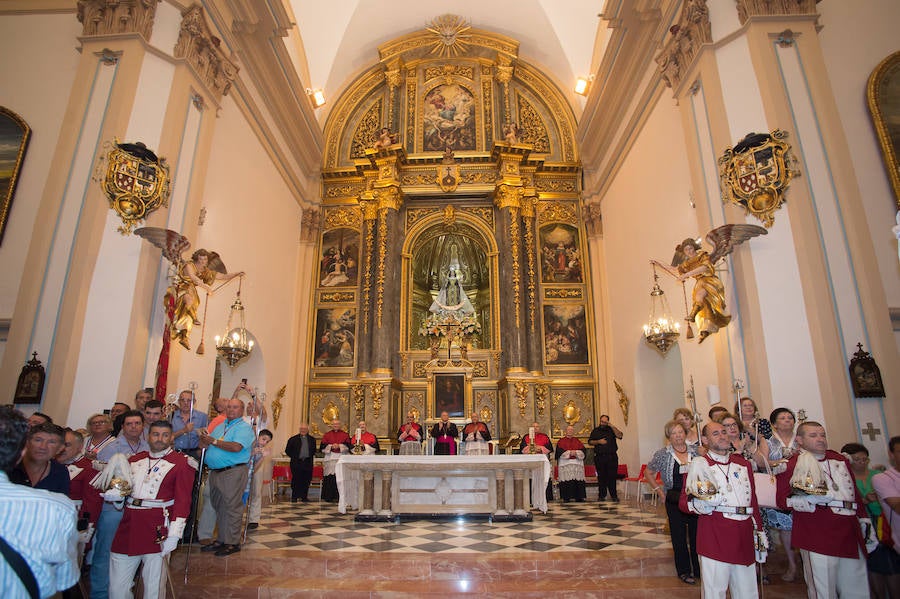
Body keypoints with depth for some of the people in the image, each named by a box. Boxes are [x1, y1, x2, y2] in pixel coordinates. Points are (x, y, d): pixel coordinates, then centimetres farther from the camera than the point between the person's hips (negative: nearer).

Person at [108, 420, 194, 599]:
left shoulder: (181, 463, -2)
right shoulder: (135, 460, 14)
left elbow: (182, 501, -7)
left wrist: (173, 535, -13)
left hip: (157, 529, -4)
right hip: (129, 525, 5)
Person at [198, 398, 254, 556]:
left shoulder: (244, 428, -5)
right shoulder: (219, 427, 20)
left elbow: (236, 447, -20)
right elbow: (204, 445, 17)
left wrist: (214, 441, -13)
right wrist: (203, 440, -7)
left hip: (233, 472, -8)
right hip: (215, 472, 8)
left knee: (232, 507, -5)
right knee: (219, 507, 14)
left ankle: (232, 543, 3)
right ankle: (221, 540, 25)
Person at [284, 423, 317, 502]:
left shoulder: (312, 439, 13)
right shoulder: (293, 439, 4)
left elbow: (314, 450, 20)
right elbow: (287, 450, 7)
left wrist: (311, 456, 7)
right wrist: (294, 457, 2)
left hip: (308, 463, 2)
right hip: (296, 463, -2)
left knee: (306, 480, 2)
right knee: (296, 481, -3)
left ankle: (304, 497, 12)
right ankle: (294, 497, 9)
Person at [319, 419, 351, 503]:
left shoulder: (345, 435, 12)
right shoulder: (327, 435, 13)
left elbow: (348, 446, 2)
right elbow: (322, 447, 5)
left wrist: (339, 446, -11)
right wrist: (331, 446, -10)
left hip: (341, 459, 0)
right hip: (330, 459, 0)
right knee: (329, 479, -6)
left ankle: (339, 497, -3)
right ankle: (329, 497, 0)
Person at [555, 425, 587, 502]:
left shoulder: (578, 441, 18)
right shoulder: (561, 441, 10)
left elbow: (582, 451, 6)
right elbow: (560, 452, -3)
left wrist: (576, 452, -11)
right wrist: (569, 452, -11)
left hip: (577, 463, 2)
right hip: (565, 463, -2)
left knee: (578, 481, -5)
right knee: (566, 482, -8)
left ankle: (579, 497, 1)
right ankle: (566, 497, -4)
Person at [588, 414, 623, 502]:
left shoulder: (612, 429, 12)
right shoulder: (595, 431, 14)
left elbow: (619, 436, -6)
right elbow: (590, 442, 9)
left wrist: (611, 426, -8)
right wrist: (598, 441, -7)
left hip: (612, 456, 0)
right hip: (599, 457, 1)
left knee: (612, 476, -4)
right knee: (601, 477, 1)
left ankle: (614, 495, 2)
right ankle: (602, 496, 7)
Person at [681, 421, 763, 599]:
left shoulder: (743, 463, 16)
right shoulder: (698, 464, -1)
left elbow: (753, 499, 20)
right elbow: (683, 501, -2)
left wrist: (759, 531, 16)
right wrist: (699, 505, -22)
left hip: (744, 534, 5)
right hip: (714, 536, -5)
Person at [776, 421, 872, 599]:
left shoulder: (840, 459, 19)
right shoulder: (793, 464, -2)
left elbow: (855, 492, 25)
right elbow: (782, 500, -8)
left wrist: (864, 520, 18)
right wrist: (810, 499, -21)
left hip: (850, 534, 6)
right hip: (817, 536, -6)